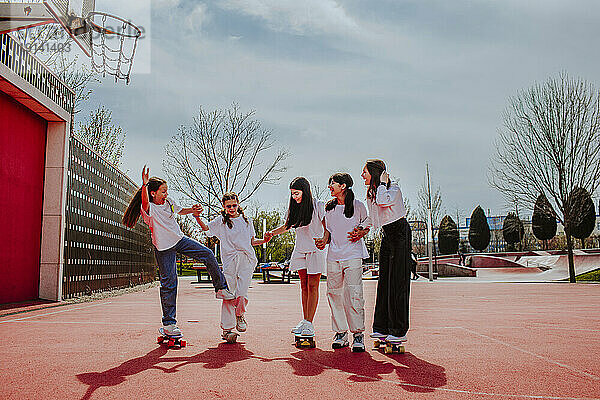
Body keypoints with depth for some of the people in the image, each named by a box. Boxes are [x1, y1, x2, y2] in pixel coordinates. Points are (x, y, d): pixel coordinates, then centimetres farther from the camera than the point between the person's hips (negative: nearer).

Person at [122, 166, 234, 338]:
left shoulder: (168, 201, -2)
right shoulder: (148, 208, -21)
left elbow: (180, 211, 15)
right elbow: (145, 202, -45)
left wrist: (192, 210, -5)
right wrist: (145, 185, -61)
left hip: (179, 240, 6)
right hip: (164, 249, -6)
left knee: (208, 255, -1)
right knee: (169, 284, -4)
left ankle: (221, 289, 14)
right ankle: (168, 323, 6)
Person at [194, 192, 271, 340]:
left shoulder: (246, 221, 17)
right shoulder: (220, 221, 12)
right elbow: (205, 227, 1)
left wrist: (263, 240, 5)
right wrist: (197, 217, -15)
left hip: (247, 261, 1)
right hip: (229, 261, -1)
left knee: (242, 294, -9)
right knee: (228, 295, -5)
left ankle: (240, 315, 22)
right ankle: (227, 328, 4)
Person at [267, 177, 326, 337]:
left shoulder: (318, 206, -5)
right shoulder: (295, 209, 12)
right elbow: (287, 226, 23)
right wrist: (271, 233, 11)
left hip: (315, 250, -6)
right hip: (300, 250, 6)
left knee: (312, 286, -6)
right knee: (304, 287, 6)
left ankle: (309, 324, -5)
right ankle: (305, 321, 10)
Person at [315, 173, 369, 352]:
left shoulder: (358, 206, 0)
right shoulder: (329, 207, 12)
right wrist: (324, 240, 4)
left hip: (353, 256, -4)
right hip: (333, 256, 5)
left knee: (353, 295, -10)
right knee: (334, 294, 4)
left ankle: (358, 334, 0)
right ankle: (340, 333, 14)